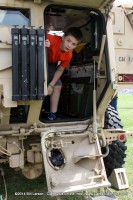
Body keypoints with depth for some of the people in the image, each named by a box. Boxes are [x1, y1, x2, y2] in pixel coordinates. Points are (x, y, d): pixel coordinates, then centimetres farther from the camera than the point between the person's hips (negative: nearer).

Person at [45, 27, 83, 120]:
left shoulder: (68, 55, -20)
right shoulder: (53, 40, -36)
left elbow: (60, 70, -9)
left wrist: (51, 85, -17)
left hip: (50, 64, 6)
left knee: (58, 86, 2)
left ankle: (52, 113, 10)